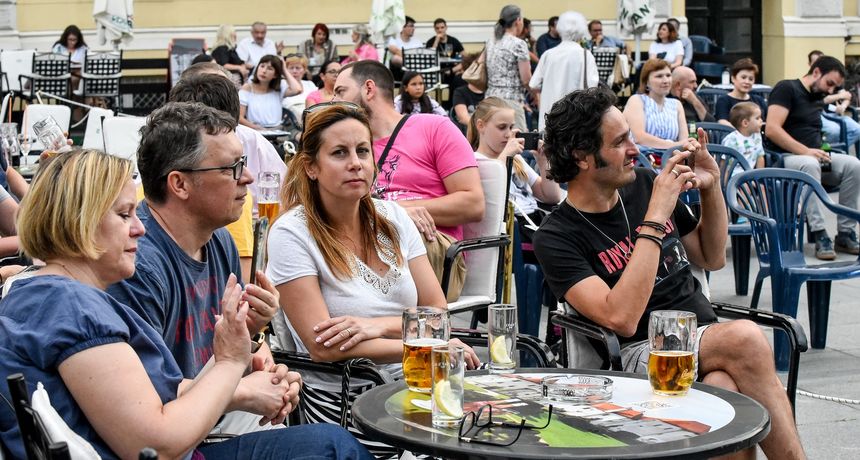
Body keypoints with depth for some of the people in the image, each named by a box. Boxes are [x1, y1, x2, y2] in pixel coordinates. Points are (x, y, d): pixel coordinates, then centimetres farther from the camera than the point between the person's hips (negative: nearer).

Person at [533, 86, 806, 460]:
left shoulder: (644, 183, 9)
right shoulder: (556, 238, -7)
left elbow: (712, 258, 22)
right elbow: (621, 318, -22)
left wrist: (711, 188, 4)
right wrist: (656, 217, -21)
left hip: (710, 338, 5)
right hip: (643, 352, -5)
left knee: (725, 389, -31)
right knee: (745, 338, -32)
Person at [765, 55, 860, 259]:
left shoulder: (817, 98, 20)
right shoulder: (787, 88, -6)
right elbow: (772, 130, -17)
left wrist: (819, 151, 4)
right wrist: (806, 151, -23)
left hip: (813, 156, 8)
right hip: (785, 157, -8)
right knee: (810, 164, -39)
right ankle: (820, 236, -38)